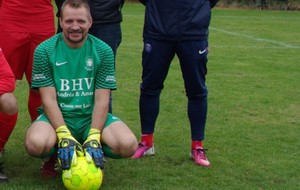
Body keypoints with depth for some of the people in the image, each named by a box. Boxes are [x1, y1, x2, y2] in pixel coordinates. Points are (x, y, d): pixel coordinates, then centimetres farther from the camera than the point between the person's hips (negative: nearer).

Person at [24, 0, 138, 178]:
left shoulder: (104, 51, -4)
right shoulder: (44, 51, -7)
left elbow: (101, 101, -7)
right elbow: (49, 100, -10)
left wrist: (94, 139, -21)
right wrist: (65, 138, -23)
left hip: (92, 117, 1)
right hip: (57, 117, -1)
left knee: (128, 144, -26)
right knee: (36, 143, -35)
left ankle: (91, 149, 7)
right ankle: (55, 156, 3)